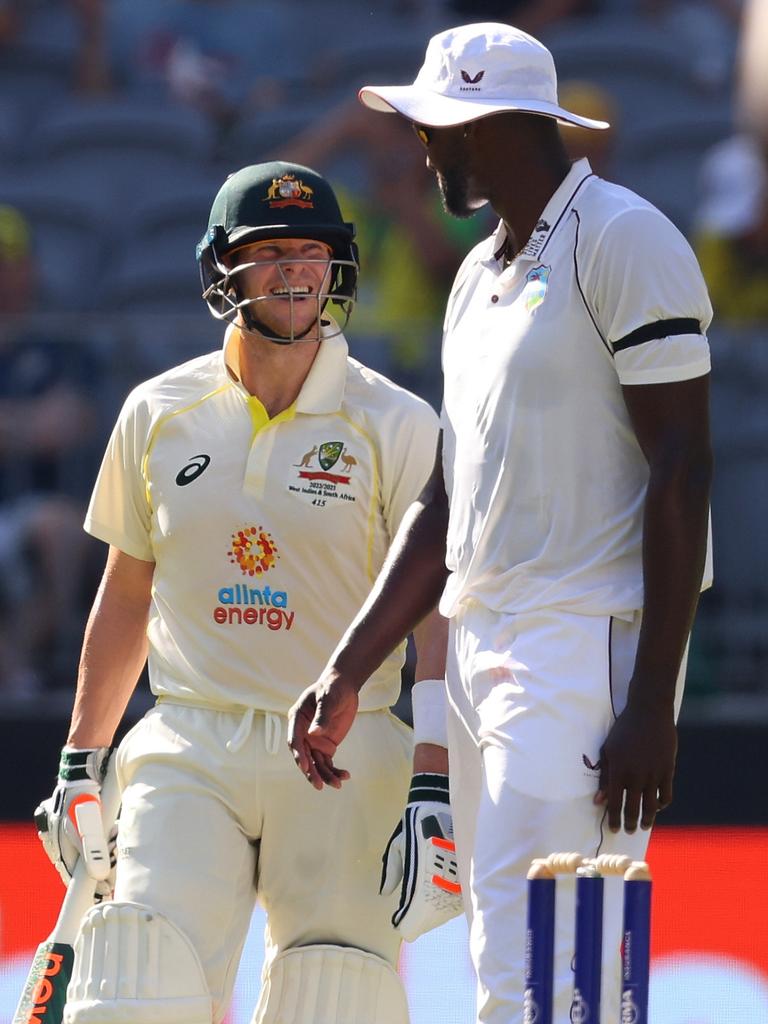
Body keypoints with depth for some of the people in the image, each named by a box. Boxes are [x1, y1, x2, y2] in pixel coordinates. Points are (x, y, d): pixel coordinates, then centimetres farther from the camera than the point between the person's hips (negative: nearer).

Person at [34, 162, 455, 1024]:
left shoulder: (396, 426, -1)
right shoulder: (158, 415, 8)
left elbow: (439, 617, -4)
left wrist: (433, 791, -14)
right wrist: (79, 765, 15)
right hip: (189, 751, 2)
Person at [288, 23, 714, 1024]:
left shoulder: (622, 243, -8)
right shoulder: (480, 275, 20)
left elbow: (682, 473, -14)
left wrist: (652, 706, -19)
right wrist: (347, 675, 15)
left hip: (587, 646, -9)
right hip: (480, 646, 9)